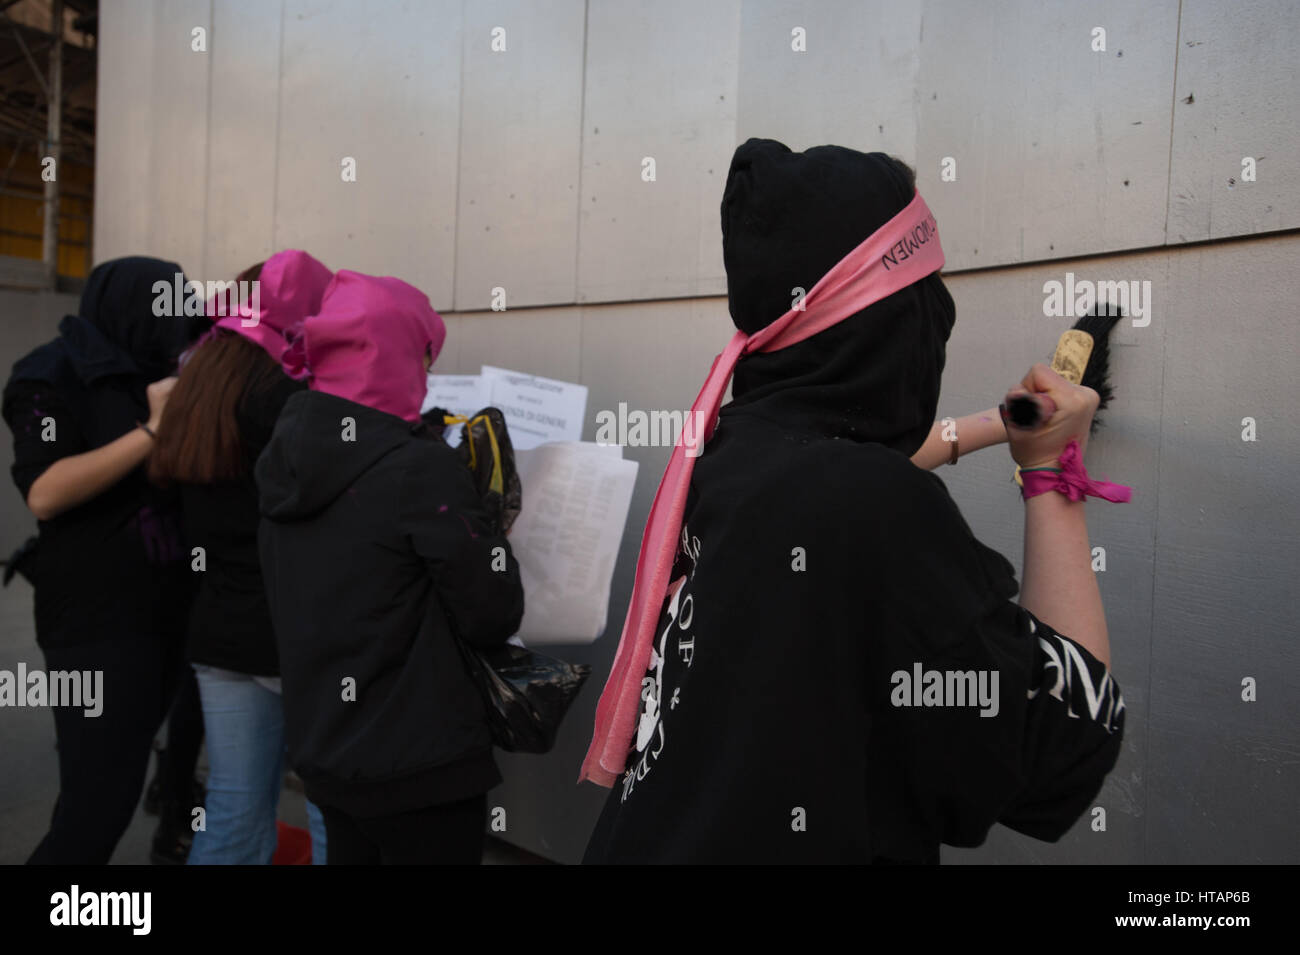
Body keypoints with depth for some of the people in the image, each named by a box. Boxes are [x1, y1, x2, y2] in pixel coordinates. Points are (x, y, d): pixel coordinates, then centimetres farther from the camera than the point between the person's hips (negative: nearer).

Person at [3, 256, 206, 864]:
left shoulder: (147, 377, 14)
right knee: (99, 800, -7)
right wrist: (151, 430, -21)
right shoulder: (54, 377, -8)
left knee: (119, 773, 21)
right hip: (98, 623, -7)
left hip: (167, 613, 8)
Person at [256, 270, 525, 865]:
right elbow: (494, 618, -15)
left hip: (321, 752, 7)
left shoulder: (284, 455, 1)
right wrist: (484, 518, -3)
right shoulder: (420, 468, -20)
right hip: (421, 765, -7)